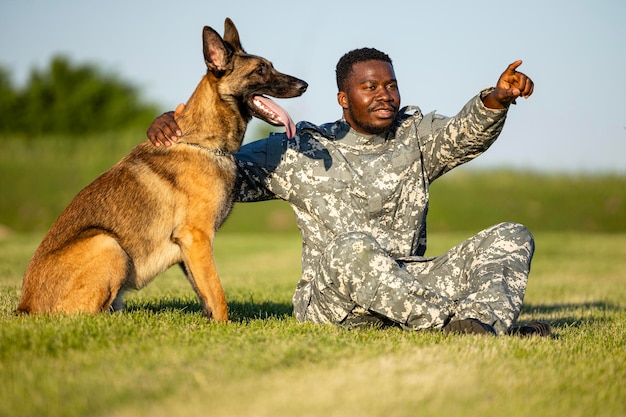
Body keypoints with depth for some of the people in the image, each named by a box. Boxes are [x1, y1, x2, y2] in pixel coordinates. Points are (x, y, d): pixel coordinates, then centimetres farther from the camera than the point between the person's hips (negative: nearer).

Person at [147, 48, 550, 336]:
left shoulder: (417, 135, 14)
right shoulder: (300, 151, 8)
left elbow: (466, 134, -6)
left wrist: (496, 100, -29)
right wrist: (174, 126, -9)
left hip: (410, 286, 4)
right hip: (331, 300, -4)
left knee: (512, 237, -14)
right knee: (354, 247, -39)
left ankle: (481, 321, -43)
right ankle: (452, 323, -38)